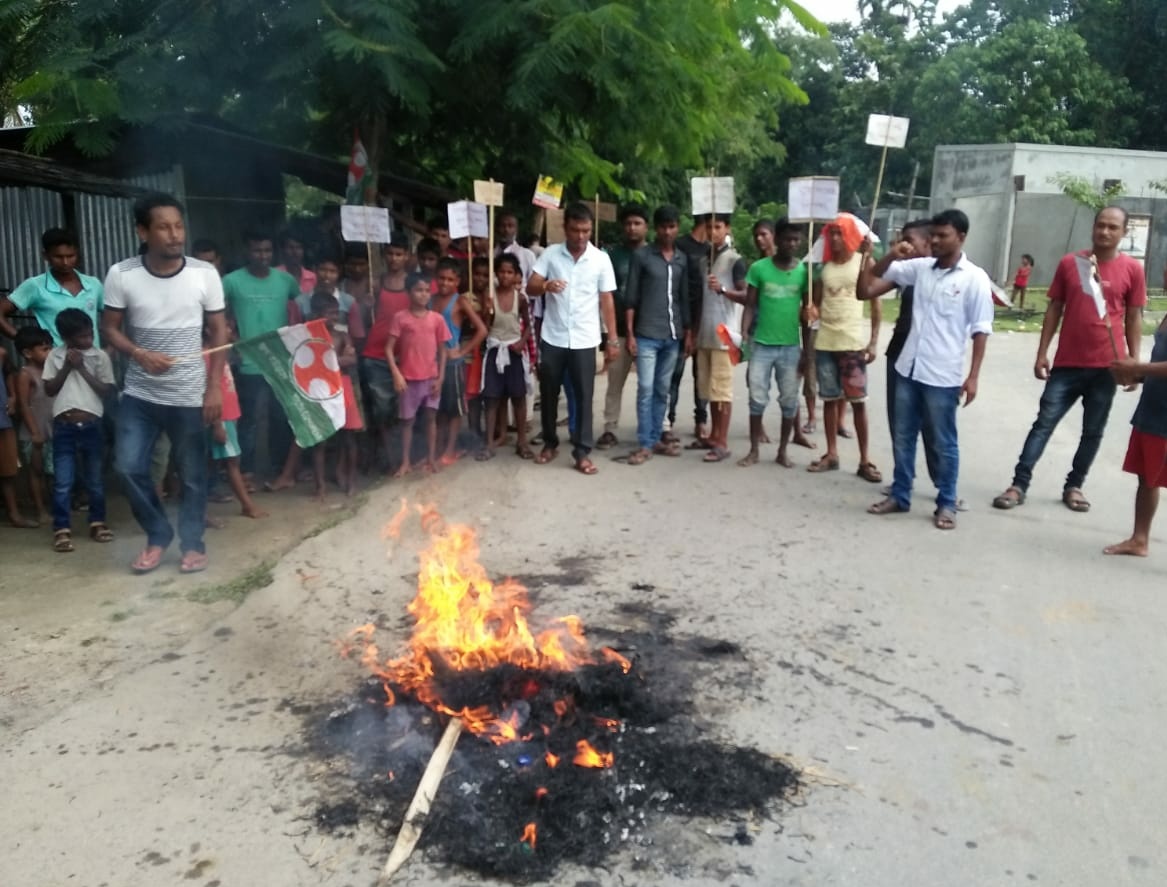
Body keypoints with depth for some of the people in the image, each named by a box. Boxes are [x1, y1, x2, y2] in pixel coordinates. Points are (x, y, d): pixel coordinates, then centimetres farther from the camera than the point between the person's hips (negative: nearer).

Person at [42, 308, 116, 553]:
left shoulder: (100, 356, 1)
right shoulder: (55, 356, 4)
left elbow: (106, 391, -4)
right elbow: (49, 390, 1)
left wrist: (82, 368, -9)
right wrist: (67, 367, -8)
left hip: (91, 425, 0)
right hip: (63, 426, 0)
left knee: (94, 479, 11)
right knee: (62, 482, 0)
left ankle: (98, 523, 24)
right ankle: (62, 530, 6)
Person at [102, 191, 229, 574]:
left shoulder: (205, 274, -7)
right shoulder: (121, 274, -6)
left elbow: (219, 333, -1)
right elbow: (110, 327, 2)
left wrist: (214, 388, -6)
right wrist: (138, 353, -18)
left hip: (190, 395, -1)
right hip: (138, 394, 1)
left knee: (193, 475, 7)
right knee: (129, 468, -2)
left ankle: (192, 543, 24)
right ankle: (158, 535, 20)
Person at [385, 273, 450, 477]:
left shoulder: (437, 318, 0)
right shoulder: (400, 318, -6)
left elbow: (442, 350, 4)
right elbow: (389, 349, -6)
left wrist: (440, 378, -1)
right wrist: (396, 374, -16)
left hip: (431, 378, 2)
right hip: (408, 379, -1)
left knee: (431, 417, 8)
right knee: (407, 420, 7)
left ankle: (431, 459, 19)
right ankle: (405, 463, 15)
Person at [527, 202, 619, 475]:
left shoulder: (601, 259, -1)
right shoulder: (550, 253, 0)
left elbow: (606, 300, 2)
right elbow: (530, 288, -6)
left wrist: (612, 339, -1)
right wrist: (546, 286, -29)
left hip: (585, 341, -1)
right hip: (552, 338, 1)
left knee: (584, 397, 1)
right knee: (548, 394, 11)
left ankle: (582, 452, 7)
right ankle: (550, 443, 29)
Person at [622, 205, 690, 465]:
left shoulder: (682, 259, 11)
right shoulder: (640, 256, -1)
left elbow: (685, 298, 16)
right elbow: (630, 298, -2)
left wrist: (688, 332, 11)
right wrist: (630, 334, -8)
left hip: (673, 336, 4)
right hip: (647, 335, -4)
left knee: (662, 391, 9)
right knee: (646, 390, -6)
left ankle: (656, 439, 17)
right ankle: (644, 444, 0)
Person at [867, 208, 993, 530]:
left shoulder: (974, 278, -6)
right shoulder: (920, 267, 6)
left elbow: (980, 331, -6)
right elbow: (876, 275, 15)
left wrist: (973, 376, -11)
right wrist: (892, 255, -7)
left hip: (942, 375, -5)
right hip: (908, 368, 5)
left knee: (944, 444, 6)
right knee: (903, 438, 13)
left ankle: (946, 505, 18)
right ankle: (899, 496, 25)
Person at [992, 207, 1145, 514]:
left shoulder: (1132, 269, 0)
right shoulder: (1070, 263, 1)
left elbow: (1134, 318, 5)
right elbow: (1054, 310, 6)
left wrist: (1134, 361, 1)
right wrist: (1042, 353, 2)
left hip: (1106, 365, 0)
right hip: (1067, 362, 0)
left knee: (1093, 431, 8)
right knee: (1044, 423, -1)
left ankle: (1073, 486, 21)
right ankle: (1019, 485, 1)